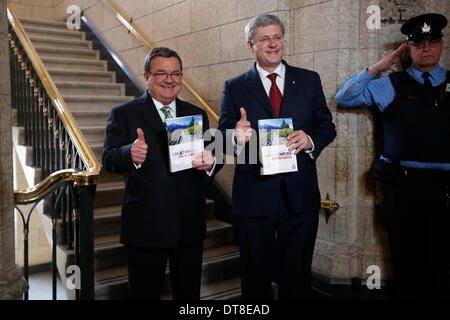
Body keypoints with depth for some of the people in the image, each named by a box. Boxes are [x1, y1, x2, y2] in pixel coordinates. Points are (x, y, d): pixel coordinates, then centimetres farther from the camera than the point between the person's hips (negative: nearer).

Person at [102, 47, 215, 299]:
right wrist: (131, 154, -32)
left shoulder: (197, 115, 11)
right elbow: (108, 160, -10)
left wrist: (210, 162, -17)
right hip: (145, 226, -3)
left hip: (190, 225, 3)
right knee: (146, 294, 13)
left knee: (189, 293, 17)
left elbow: (210, 157, 8)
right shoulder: (124, 114, 0)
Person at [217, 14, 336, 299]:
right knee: (256, 276, 11)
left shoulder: (309, 80, 9)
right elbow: (223, 138, 0)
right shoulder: (235, 88, 5)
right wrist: (237, 137, -23)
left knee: (297, 275, 12)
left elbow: (327, 126, 9)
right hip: (254, 195, -1)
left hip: (300, 194, 1)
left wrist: (310, 140, -13)